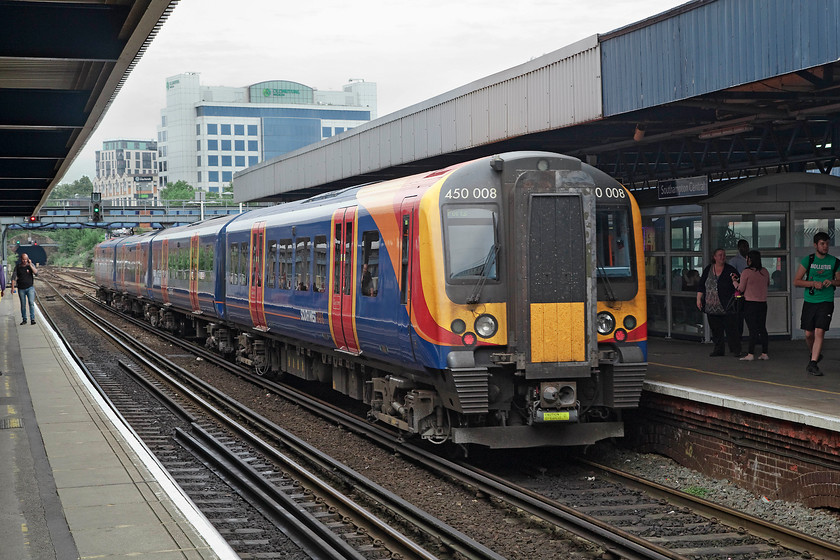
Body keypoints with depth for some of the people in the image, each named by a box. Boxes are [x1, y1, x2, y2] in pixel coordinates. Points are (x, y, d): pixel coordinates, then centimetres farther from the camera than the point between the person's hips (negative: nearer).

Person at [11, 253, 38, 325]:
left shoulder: (31, 265, -2)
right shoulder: (17, 266, 0)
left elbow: (36, 273, -15)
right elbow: (13, 277, 3)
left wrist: (30, 265, -21)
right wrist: (13, 287, -4)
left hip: (30, 288, -1)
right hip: (21, 289, 1)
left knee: (31, 303, -14)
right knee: (23, 305, 7)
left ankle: (32, 319, -14)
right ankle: (24, 320, 17)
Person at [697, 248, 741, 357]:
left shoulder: (730, 270, 2)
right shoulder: (708, 270, 11)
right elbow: (701, 286, 13)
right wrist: (699, 299, 8)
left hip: (727, 306, -3)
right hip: (711, 306, 3)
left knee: (731, 328, -6)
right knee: (716, 330, 7)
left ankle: (736, 350, 0)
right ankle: (718, 349, 15)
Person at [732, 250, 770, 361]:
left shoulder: (746, 272, -11)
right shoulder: (765, 272, 4)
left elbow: (740, 289, -6)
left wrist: (734, 281, 12)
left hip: (750, 304, -5)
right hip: (763, 303, 5)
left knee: (752, 329, -5)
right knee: (762, 328, 10)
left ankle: (751, 354, -6)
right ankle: (764, 353, 11)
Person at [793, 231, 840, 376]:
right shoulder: (807, 260, 2)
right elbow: (796, 282, 2)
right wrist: (813, 283, -12)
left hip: (826, 302, -1)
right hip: (809, 302, 1)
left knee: (819, 332, -13)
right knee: (809, 334, 5)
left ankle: (813, 363, -11)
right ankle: (814, 354, 34)